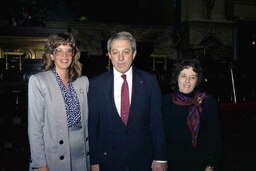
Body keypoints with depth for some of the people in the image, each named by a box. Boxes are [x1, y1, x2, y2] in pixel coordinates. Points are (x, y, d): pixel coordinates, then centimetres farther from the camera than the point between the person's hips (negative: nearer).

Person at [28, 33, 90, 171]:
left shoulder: (83, 81, 5)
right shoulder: (37, 81, -8)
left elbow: (86, 118, 11)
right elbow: (34, 125, -11)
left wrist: (90, 148, 7)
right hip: (55, 157, -4)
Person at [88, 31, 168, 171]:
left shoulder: (149, 81, -5)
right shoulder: (96, 84, -4)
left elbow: (157, 121, -4)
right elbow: (92, 125, -1)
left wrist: (160, 158, -5)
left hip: (143, 159, 0)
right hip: (108, 159, 0)